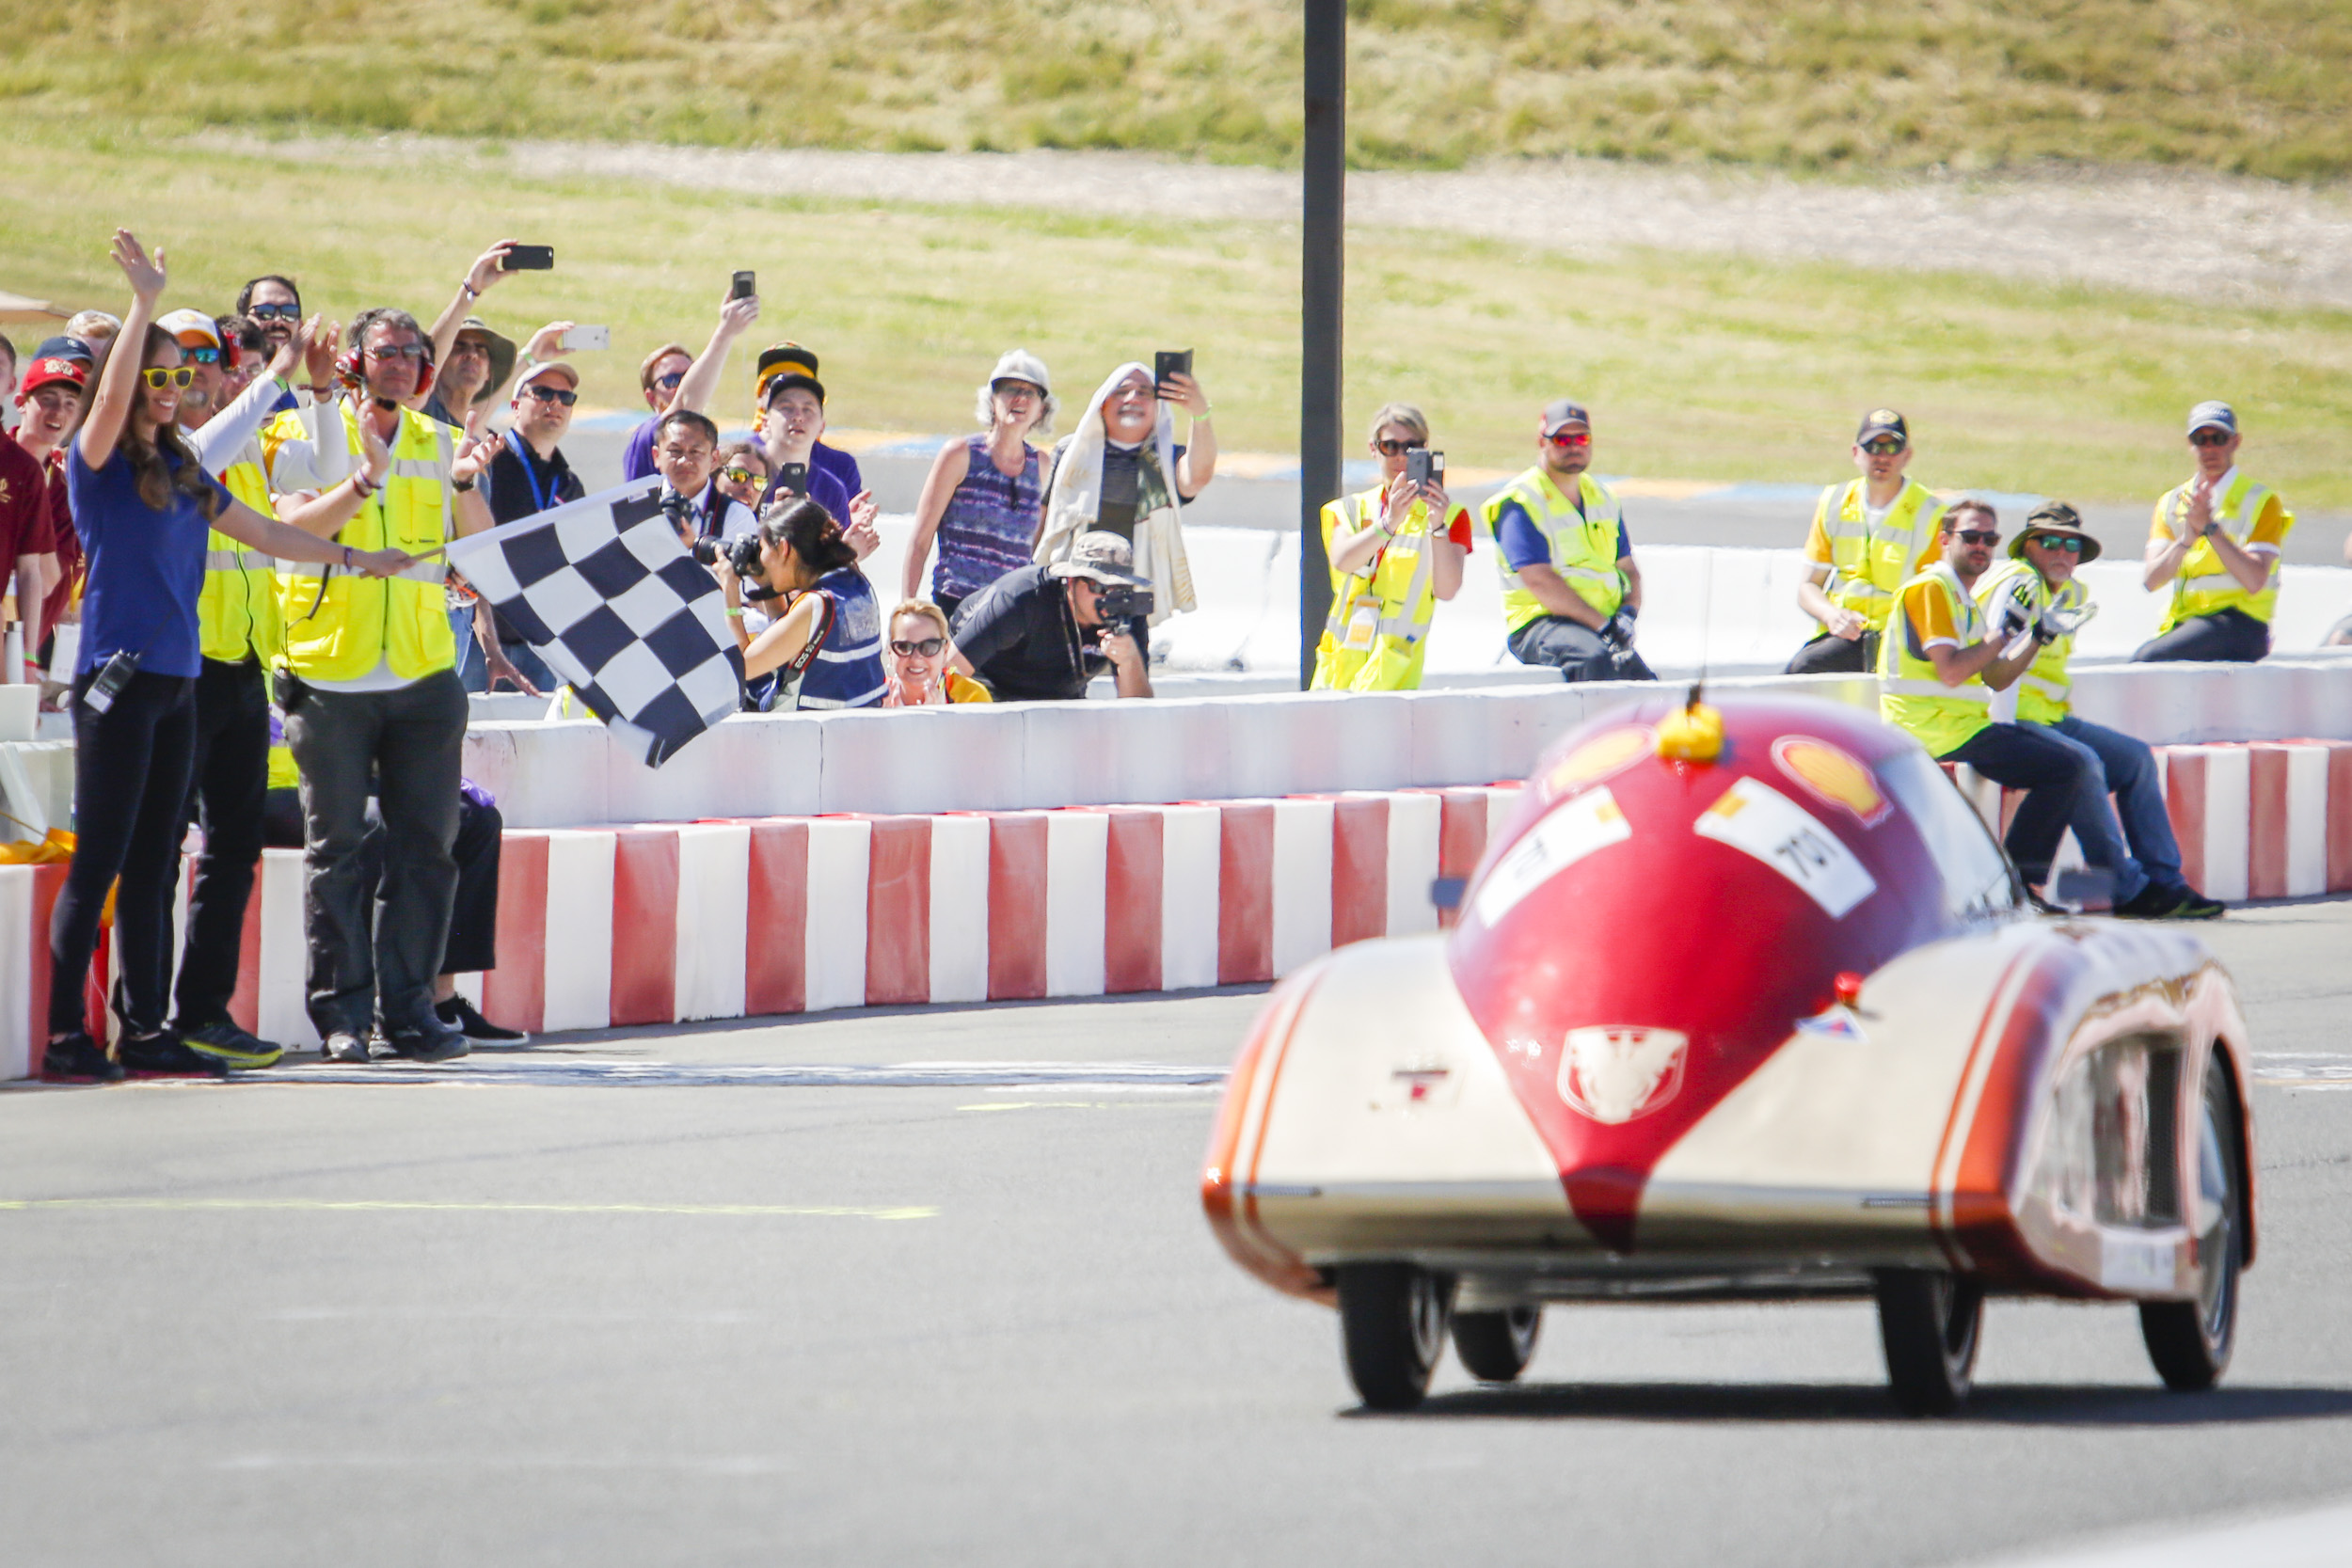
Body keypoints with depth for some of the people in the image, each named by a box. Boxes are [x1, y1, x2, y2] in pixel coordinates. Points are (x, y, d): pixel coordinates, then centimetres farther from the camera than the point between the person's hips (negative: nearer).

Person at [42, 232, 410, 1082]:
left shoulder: (182, 469, 17)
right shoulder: (98, 463, -3)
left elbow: (263, 531, 27)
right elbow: (112, 393, -23)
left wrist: (354, 558, 29)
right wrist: (145, 301, -26)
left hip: (176, 680, 7)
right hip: (117, 677, -7)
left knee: (154, 861, 8)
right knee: (98, 861, -8)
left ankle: (146, 1029, 11)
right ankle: (65, 1035, -6)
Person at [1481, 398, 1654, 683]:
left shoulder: (1602, 498, 20)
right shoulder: (1521, 504, -4)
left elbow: (1628, 569, 22)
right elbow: (1540, 581, -14)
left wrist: (1627, 613, -1)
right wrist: (1601, 625, -19)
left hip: (1603, 623, 6)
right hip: (1539, 624, -6)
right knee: (1594, 658, -37)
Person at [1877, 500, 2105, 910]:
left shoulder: (1964, 599, 24)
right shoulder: (1930, 589, -8)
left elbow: (1997, 679, 20)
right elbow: (1950, 671, -19)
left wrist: (2038, 637, 9)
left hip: (1968, 724, 10)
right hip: (1937, 732, -10)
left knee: (2078, 762, 6)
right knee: (2066, 766, -16)